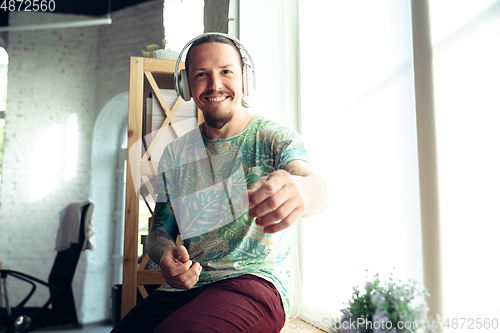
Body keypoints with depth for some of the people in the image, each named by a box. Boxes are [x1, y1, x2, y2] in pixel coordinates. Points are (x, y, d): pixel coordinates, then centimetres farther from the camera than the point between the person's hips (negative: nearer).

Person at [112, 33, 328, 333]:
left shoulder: (277, 137, -2)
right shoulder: (174, 155, 11)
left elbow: (311, 181, -23)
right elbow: (161, 228, 14)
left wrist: (302, 190, -49)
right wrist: (166, 253, -12)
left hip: (257, 278, -4)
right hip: (185, 286, 5)